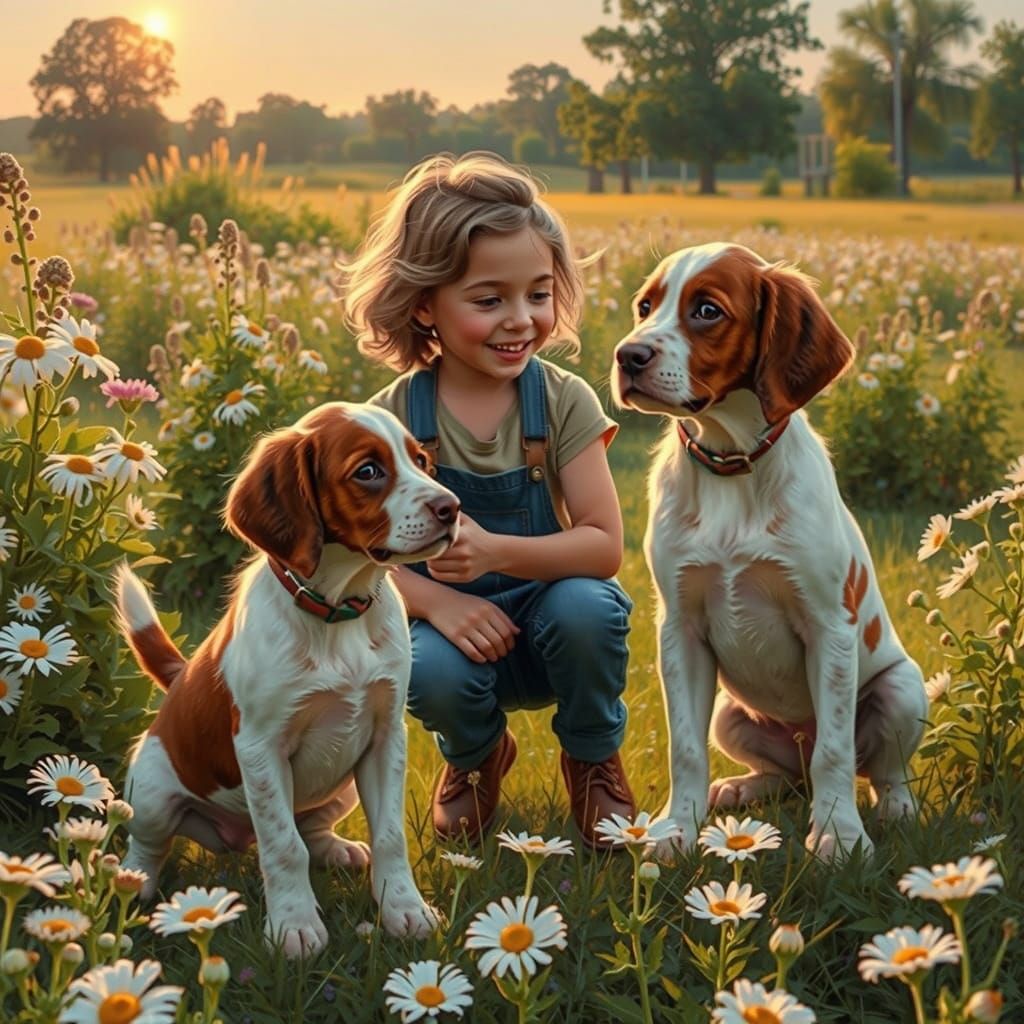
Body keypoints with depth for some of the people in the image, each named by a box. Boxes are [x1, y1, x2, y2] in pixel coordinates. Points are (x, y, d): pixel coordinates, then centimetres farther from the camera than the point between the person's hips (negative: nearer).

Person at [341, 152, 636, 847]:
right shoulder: (391, 420, -10)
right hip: (455, 625, 0)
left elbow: (603, 546, -17)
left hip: (548, 619, 1)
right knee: (432, 672, -33)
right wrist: (435, 599, -29)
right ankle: (477, 756, 7)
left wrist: (496, 552, -33)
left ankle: (593, 758, 1)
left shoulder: (564, 403, -11)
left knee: (586, 607, -33)